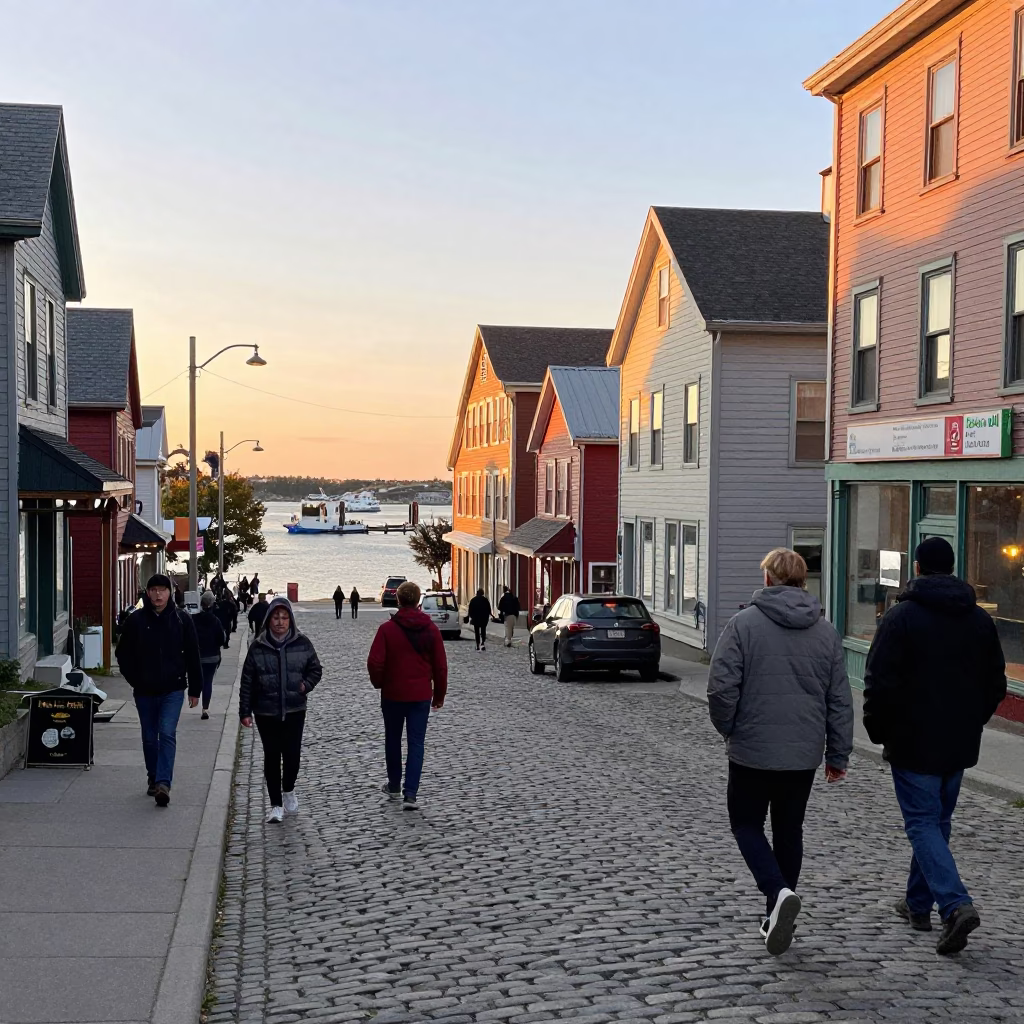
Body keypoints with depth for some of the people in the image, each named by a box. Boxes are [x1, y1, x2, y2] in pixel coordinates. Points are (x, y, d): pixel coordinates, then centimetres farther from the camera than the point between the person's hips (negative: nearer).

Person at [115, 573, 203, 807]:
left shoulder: (182, 620, -1)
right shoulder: (136, 620, 0)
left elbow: (193, 656, 3)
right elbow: (123, 654, 9)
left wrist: (195, 689, 3)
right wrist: (134, 680, 0)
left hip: (173, 690, -2)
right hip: (145, 691, 2)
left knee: (167, 734, -15)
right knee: (149, 737, 13)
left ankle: (163, 782, -21)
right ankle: (154, 779, 28)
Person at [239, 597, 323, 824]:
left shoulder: (302, 644, 0)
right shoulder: (258, 647, -2)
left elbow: (316, 670, 11)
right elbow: (247, 682, 1)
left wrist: (306, 684, -9)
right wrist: (245, 711, -2)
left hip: (294, 710, 0)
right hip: (266, 711, 0)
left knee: (292, 755, -4)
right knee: (272, 757, 4)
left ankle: (288, 790, 27)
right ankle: (276, 805, 15)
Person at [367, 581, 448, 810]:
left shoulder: (387, 629, -10)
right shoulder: (431, 630, -2)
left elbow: (374, 663, -13)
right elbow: (441, 666, 2)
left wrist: (379, 684, 7)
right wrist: (439, 695, 13)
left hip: (392, 695, -1)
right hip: (421, 696, 1)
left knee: (393, 740, 17)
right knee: (416, 743, 3)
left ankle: (394, 786, 30)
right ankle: (410, 794, -5)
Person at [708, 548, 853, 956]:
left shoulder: (744, 624, -9)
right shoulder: (826, 631, 4)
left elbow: (721, 688, -14)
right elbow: (840, 701, 6)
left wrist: (728, 729, 5)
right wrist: (838, 755, 13)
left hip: (752, 751, -4)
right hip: (804, 754, 4)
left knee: (747, 824, 11)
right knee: (789, 831, 16)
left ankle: (778, 893, -11)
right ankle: (777, 917, 22)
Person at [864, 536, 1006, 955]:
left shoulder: (901, 616, -12)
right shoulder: (980, 619, 6)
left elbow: (880, 684, -15)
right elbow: (996, 684, 11)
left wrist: (879, 733, -2)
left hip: (913, 744, -6)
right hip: (960, 746, 6)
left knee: (922, 824, -3)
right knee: (937, 821, 17)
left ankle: (956, 905, -19)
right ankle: (919, 904, 28)